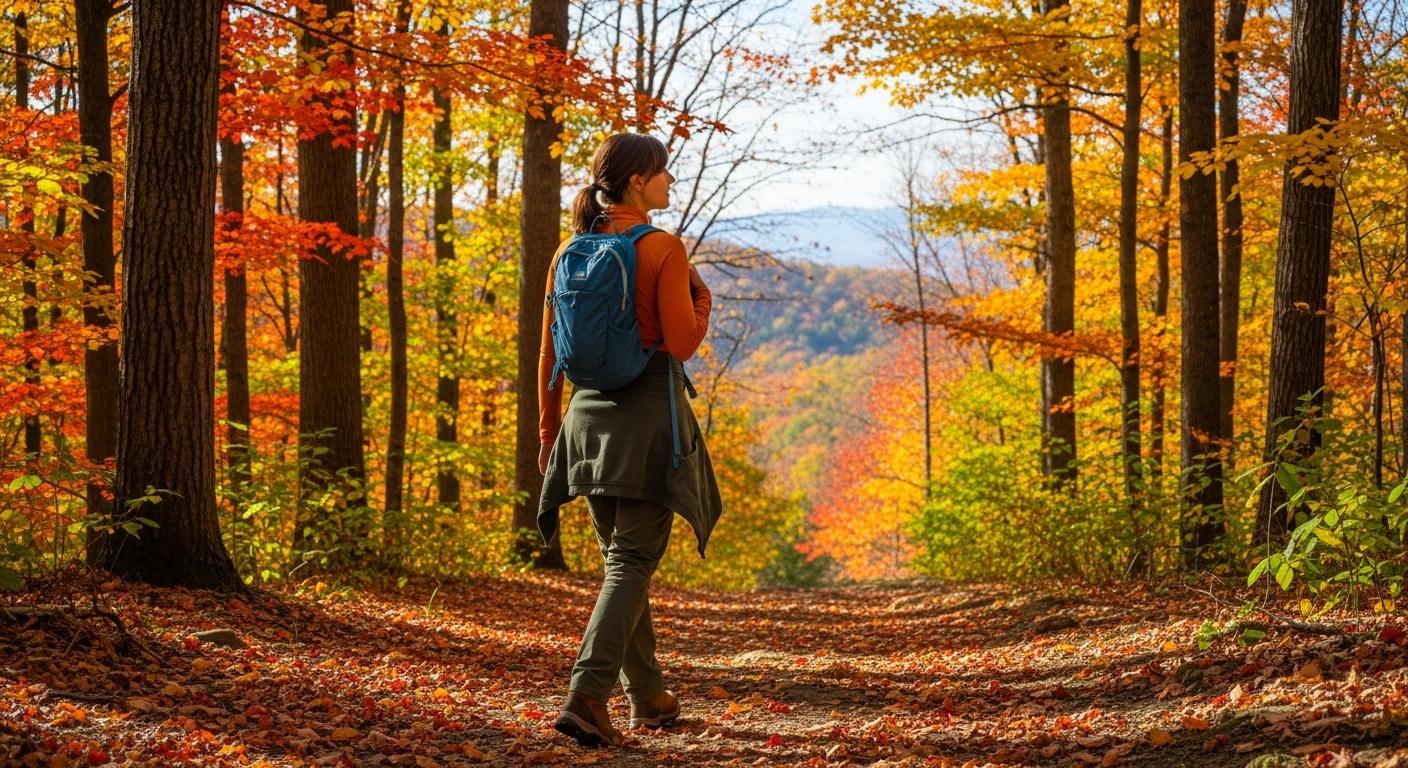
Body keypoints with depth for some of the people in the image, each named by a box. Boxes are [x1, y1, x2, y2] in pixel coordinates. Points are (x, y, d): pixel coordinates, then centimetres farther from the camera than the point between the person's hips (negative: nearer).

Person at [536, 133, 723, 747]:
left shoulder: (571, 251, 7)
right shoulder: (665, 249, -10)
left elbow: (550, 352, 9)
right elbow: (683, 344, -13)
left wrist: (548, 432, 16)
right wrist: (702, 299, 6)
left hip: (588, 415, 6)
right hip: (650, 415, -6)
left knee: (621, 558, 16)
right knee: (632, 561, -4)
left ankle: (647, 697, 24)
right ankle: (586, 694, -18)